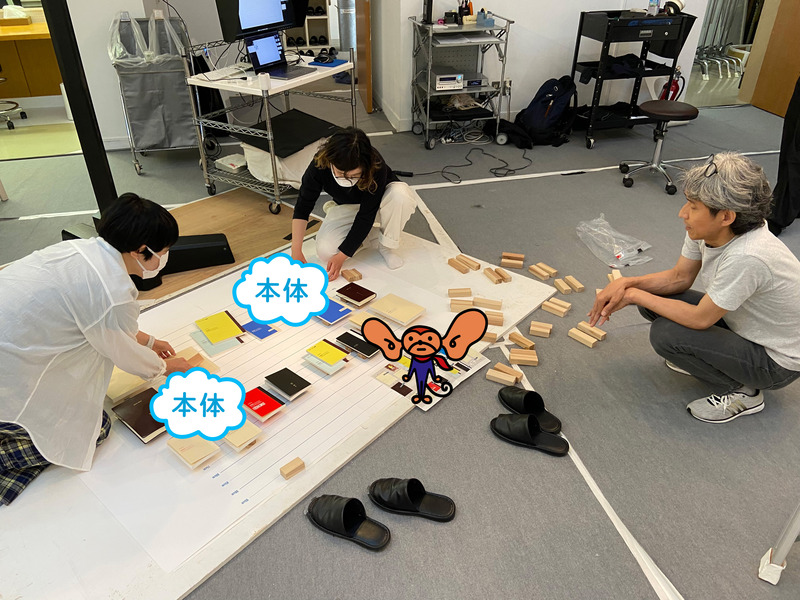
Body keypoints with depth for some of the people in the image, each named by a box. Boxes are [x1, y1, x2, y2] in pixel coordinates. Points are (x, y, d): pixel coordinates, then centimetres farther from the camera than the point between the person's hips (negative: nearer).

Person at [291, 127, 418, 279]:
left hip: (381, 197, -1)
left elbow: (366, 216, -32)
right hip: (346, 206, 2)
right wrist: (296, 252, -28)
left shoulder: (376, 168, -38)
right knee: (325, 252, -24)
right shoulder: (320, 164, -31)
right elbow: (303, 207, -22)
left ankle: (386, 245, -12)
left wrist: (341, 256, -32)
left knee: (401, 195, -39)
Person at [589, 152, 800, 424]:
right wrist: (626, 283, -17)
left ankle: (742, 392, -1)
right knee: (652, 300, -4)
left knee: (665, 334, -24)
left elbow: (699, 319, -28)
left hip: (777, 360, -7)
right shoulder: (707, 230, -14)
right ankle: (703, 358, 15)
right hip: (739, 323, 7)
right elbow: (679, 277, -1)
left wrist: (633, 295, -20)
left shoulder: (746, 257, -38)